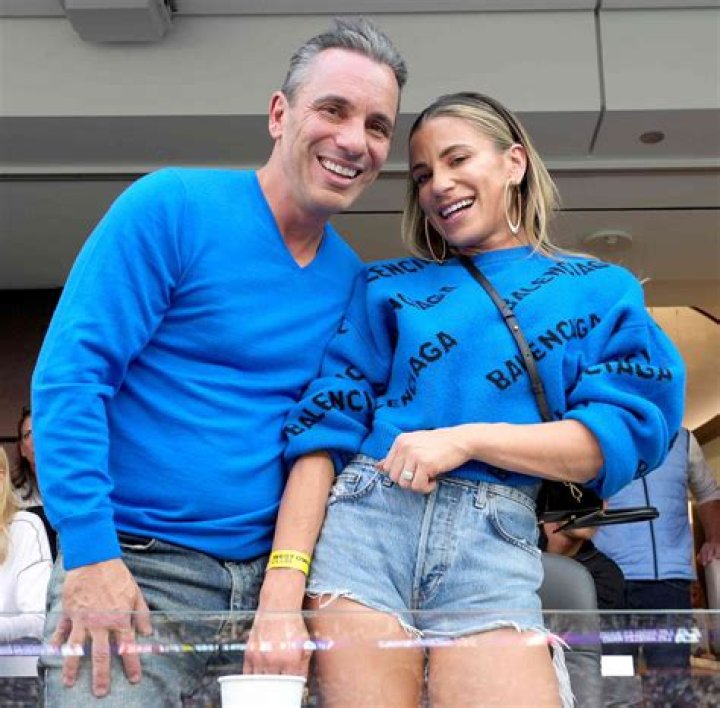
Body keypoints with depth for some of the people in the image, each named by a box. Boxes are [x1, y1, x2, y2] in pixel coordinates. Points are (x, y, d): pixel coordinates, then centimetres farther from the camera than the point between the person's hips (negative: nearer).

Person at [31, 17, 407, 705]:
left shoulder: (352, 281, 6)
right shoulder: (170, 207, -9)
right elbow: (69, 376, -12)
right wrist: (90, 552, -17)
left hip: (272, 569, 5)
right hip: (138, 568, -4)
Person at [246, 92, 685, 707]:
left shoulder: (601, 292, 14)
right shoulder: (386, 287, 13)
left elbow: (624, 434, 1)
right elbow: (323, 428, 3)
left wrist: (467, 438, -12)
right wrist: (282, 593, -9)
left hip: (495, 545, 0)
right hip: (364, 522, 1)